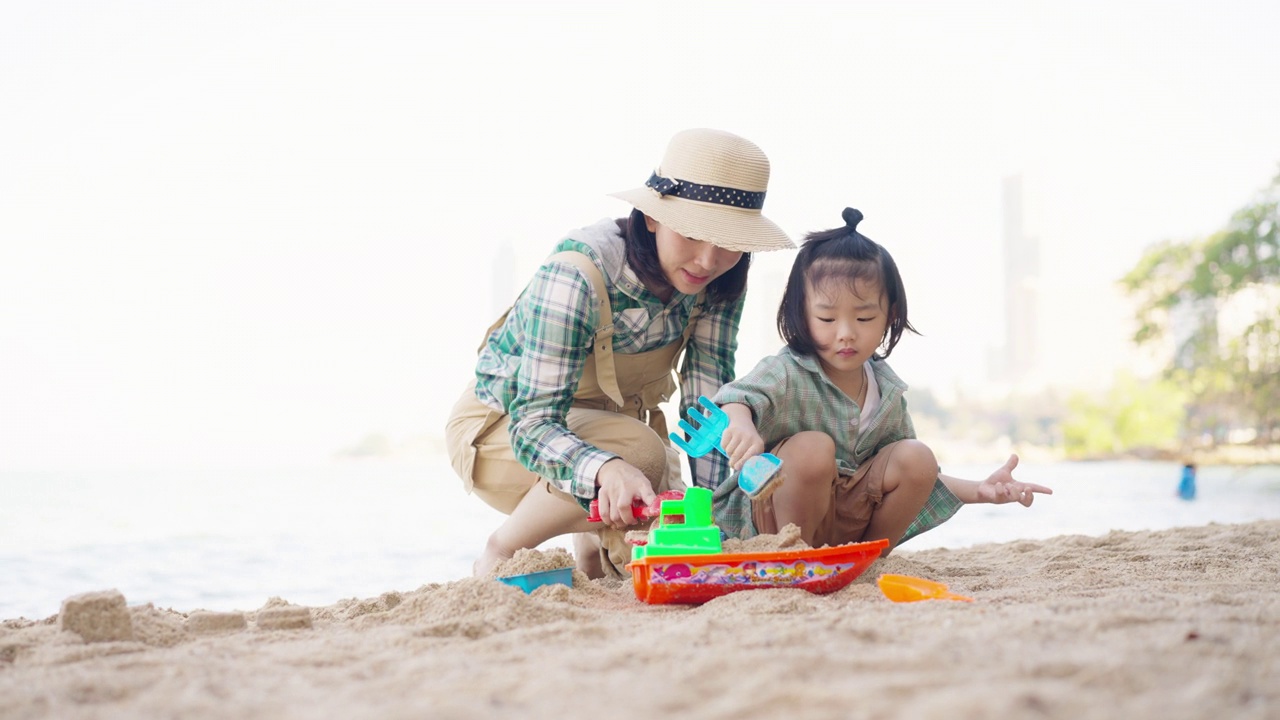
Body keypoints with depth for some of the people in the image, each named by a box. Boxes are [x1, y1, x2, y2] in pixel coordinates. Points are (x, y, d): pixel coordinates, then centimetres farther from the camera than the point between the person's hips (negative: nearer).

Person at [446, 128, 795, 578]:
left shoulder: (720, 279, -15)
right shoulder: (578, 274, -33)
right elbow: (532, 426, -37)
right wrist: (608, 469, -58)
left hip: (610, 420, 6)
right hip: (501, 426, -5)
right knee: (641, 454, -33)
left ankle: (593, 535, 20)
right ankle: (501, 553, -12)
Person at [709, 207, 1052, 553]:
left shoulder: (888, 393, 5)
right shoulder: (788, 374, -15)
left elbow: (913, 476, 16)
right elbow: (738, 398, -38)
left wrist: (979, 490, 2)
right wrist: (740, 425, -64)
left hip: (851, 523, 6)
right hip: (775, 518, -6)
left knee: (916, 458, -9)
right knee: (812, 447, -31)